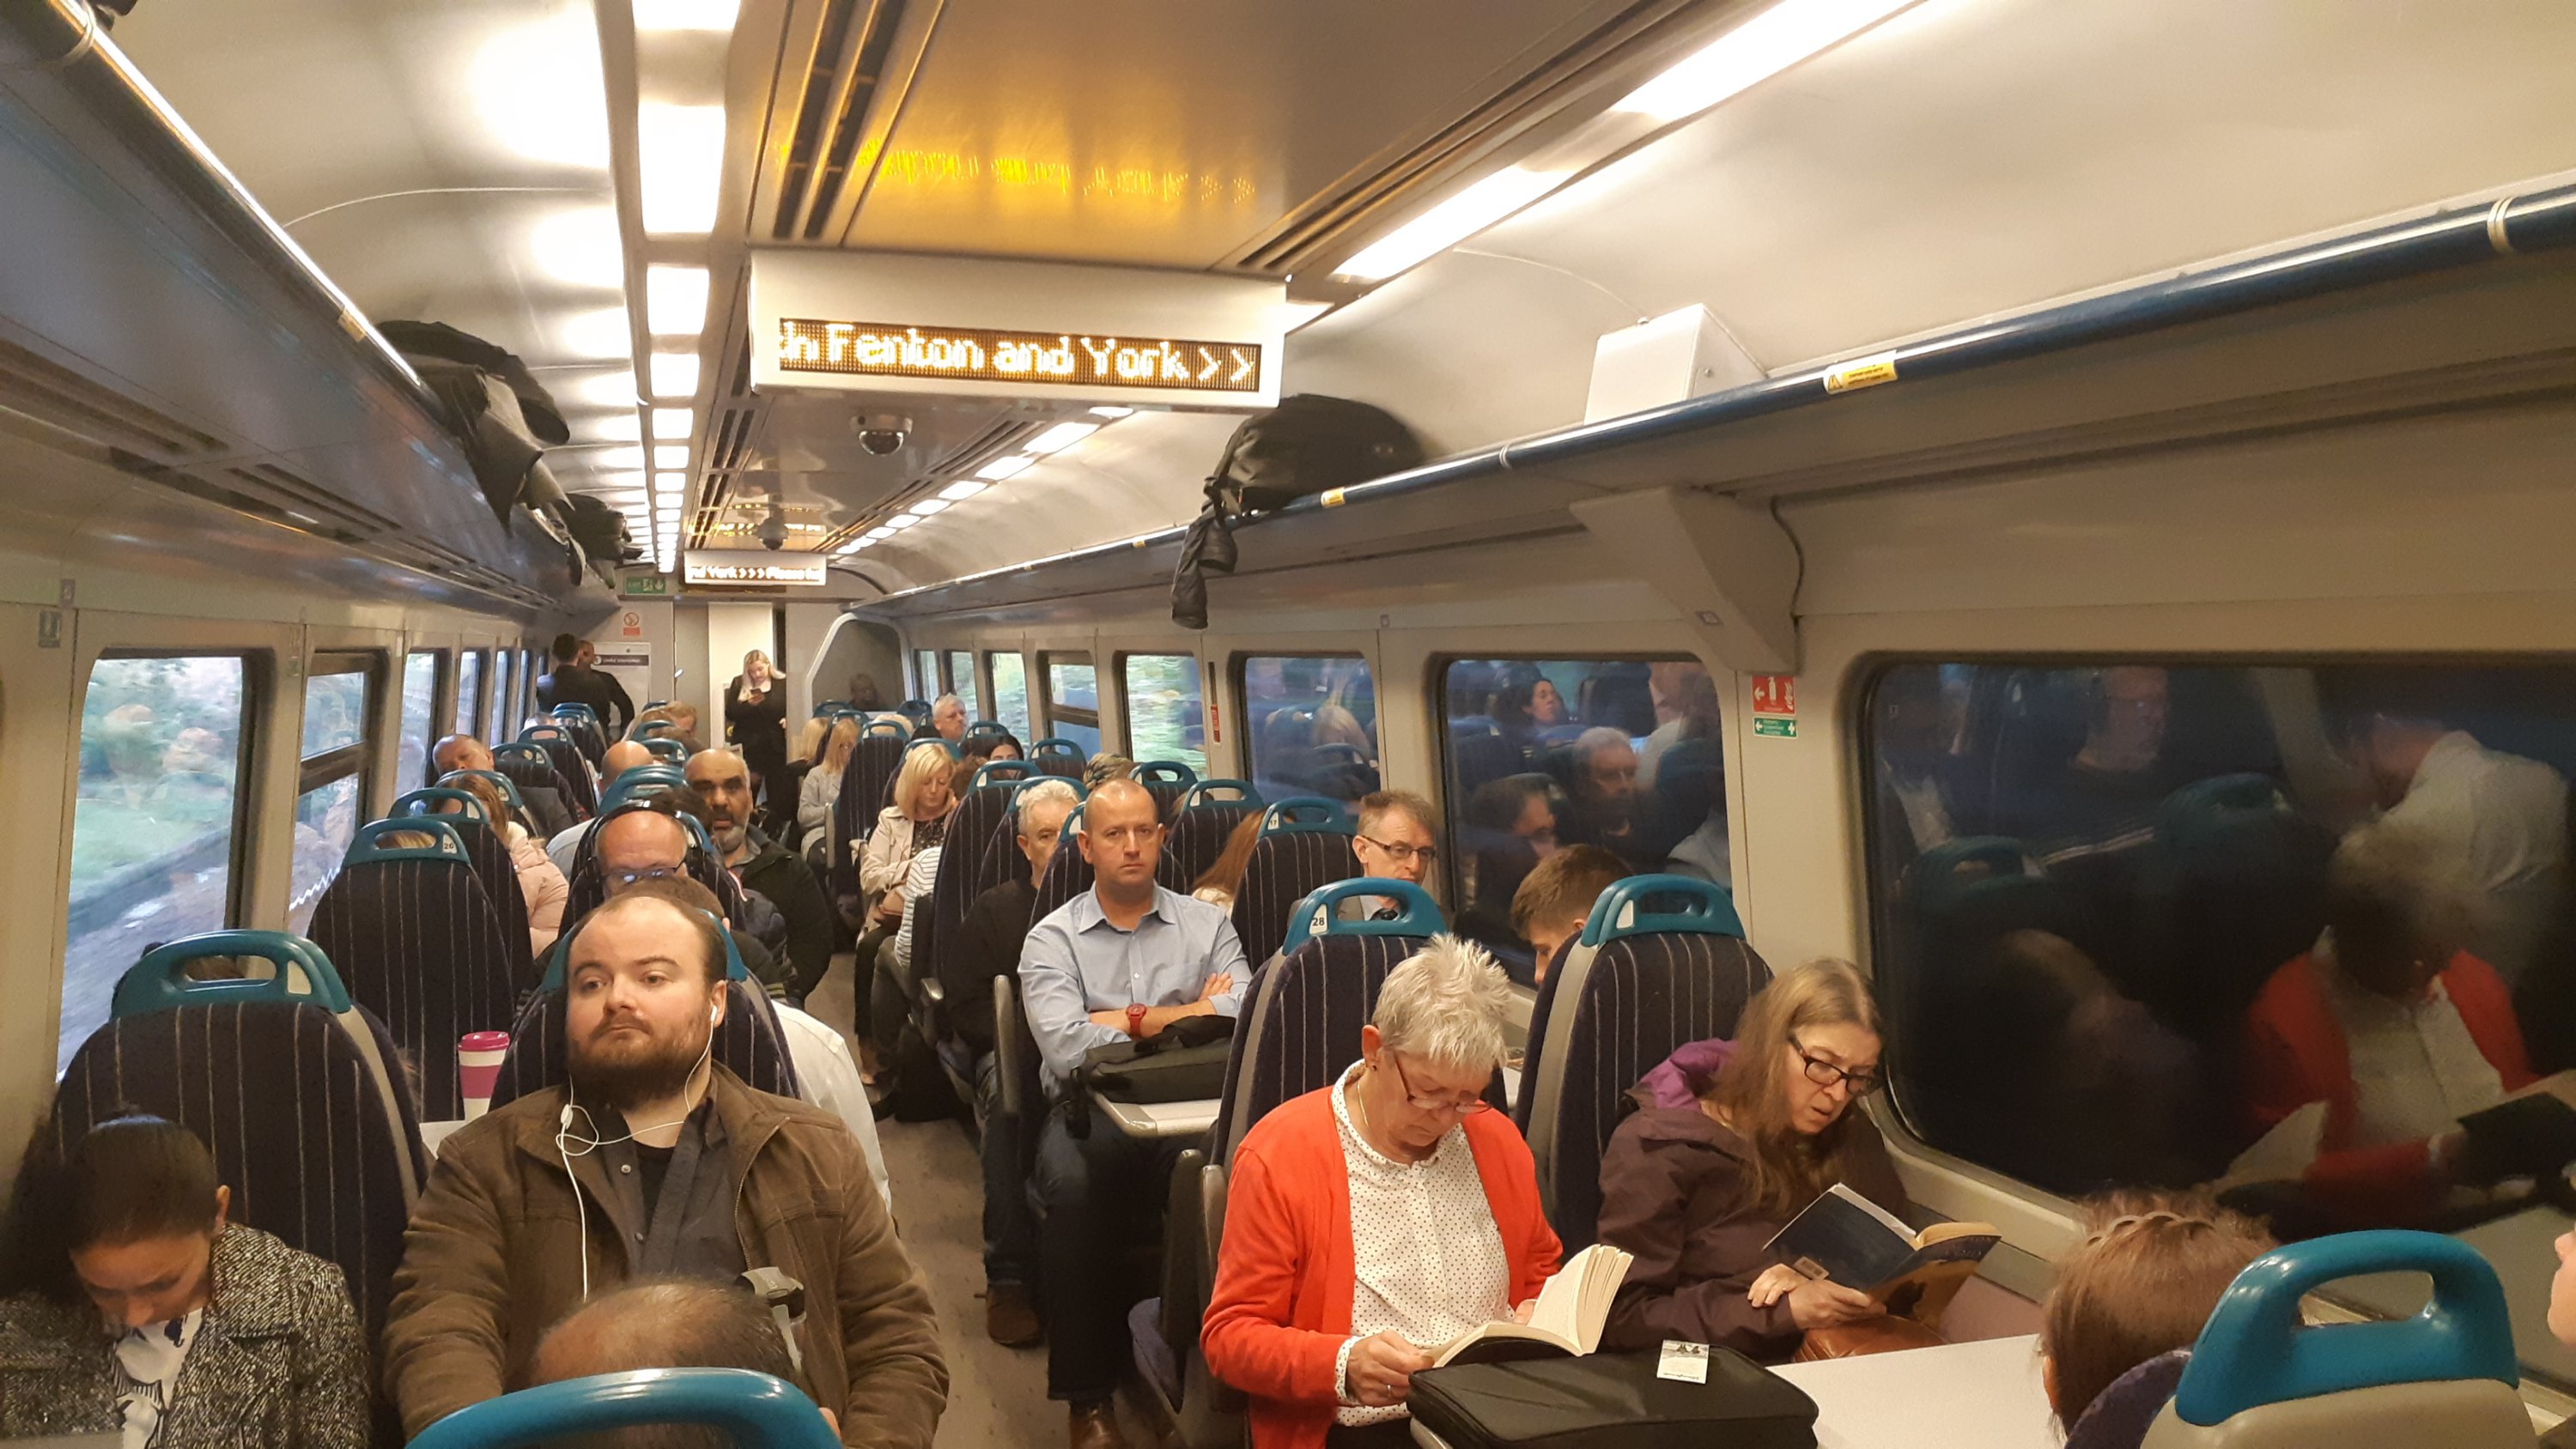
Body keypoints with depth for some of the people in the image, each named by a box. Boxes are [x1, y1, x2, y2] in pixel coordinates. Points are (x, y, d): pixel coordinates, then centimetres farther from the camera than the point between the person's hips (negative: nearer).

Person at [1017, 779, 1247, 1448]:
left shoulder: (1207, 924, 13)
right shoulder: (1051, 938, 8)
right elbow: (1066, 1051, -9)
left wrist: (1130, 1020, -5)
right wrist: (1187, 1016, -2)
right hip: (1090, 1111, 0)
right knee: (1075, 1188, -34)